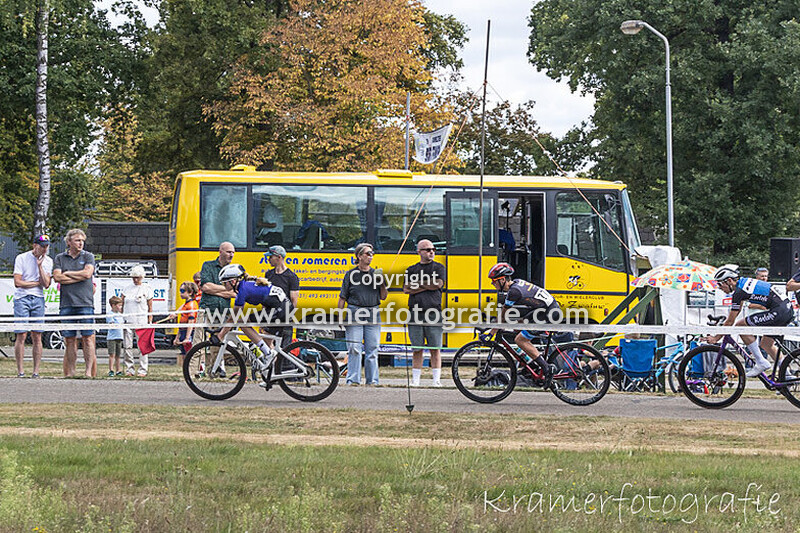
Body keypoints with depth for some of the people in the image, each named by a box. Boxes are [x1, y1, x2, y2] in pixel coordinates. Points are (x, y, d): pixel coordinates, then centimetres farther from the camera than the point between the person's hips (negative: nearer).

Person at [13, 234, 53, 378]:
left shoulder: (48, 261, 9)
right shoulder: (21, 258, -2)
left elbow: (46, 284, -2)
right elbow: (18, 282, -8)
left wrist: (40, 266, -9)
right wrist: (37, 282, -3)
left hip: (38, 300, 3)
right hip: (22, 299, -3)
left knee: (37, 337, 0)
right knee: (21, 336, -7)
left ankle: (36, 371, 1)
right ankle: (20, 371, -4)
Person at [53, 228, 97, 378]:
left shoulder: (88, 256, 9)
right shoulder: (60, 258, 12)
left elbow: (87, 273, -8)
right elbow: (57, 277, -1)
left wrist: (68, 273, 0)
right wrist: (79, 277, -4)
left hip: (85, 303, -2)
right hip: (66, 304, 2)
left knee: (88, 338, -5)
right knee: (69, 340, 2)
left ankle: (89, 371, -4)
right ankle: (70, 372, 5)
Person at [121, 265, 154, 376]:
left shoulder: (147, 289, 5)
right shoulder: (127, 289, 13)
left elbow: (150, 308, 5)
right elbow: (122, 305, 15)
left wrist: (150, 322, -1)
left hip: (141, 321, -3)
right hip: (128, 321, 3)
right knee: (127, 346, -1)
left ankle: (143, 370, -1)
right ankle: (129, 369, 7)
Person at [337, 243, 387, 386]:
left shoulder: (376, 274, 12)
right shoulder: (351, 274, 5)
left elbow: (383, 297, 13)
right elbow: (342, 297, 6)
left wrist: (382, 284, -3)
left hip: (373, 314, 2)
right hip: (354, 313, -2)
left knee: (372, 350, 2)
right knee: (354, 349, -7)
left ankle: (372, 380, 6)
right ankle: (353, 379, -4)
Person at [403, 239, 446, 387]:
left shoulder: (439, 268, 11)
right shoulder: (411, 269, 15)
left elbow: (438, 284, -6)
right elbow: (406, 289, 2)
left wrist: (417, 283, 0)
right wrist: (427, 286, -6)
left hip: (433, 313, -2)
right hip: (416, 313, 2)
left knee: (435, 349, -2)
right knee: (417, 350, 2)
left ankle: (436, 379, 0)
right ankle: (415, 380, 5)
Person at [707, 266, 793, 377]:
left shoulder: (739, 292, -10)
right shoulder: (743, 281, 17)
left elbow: (730, 321, -4)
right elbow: (737, 310, 30)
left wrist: (716, 338, 6)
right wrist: (724, 324, 32)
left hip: (778, 312, -10)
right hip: (788, 309, 10)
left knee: (740, 326, -5)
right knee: (766, 344, 23)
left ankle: (761, 363, -1)